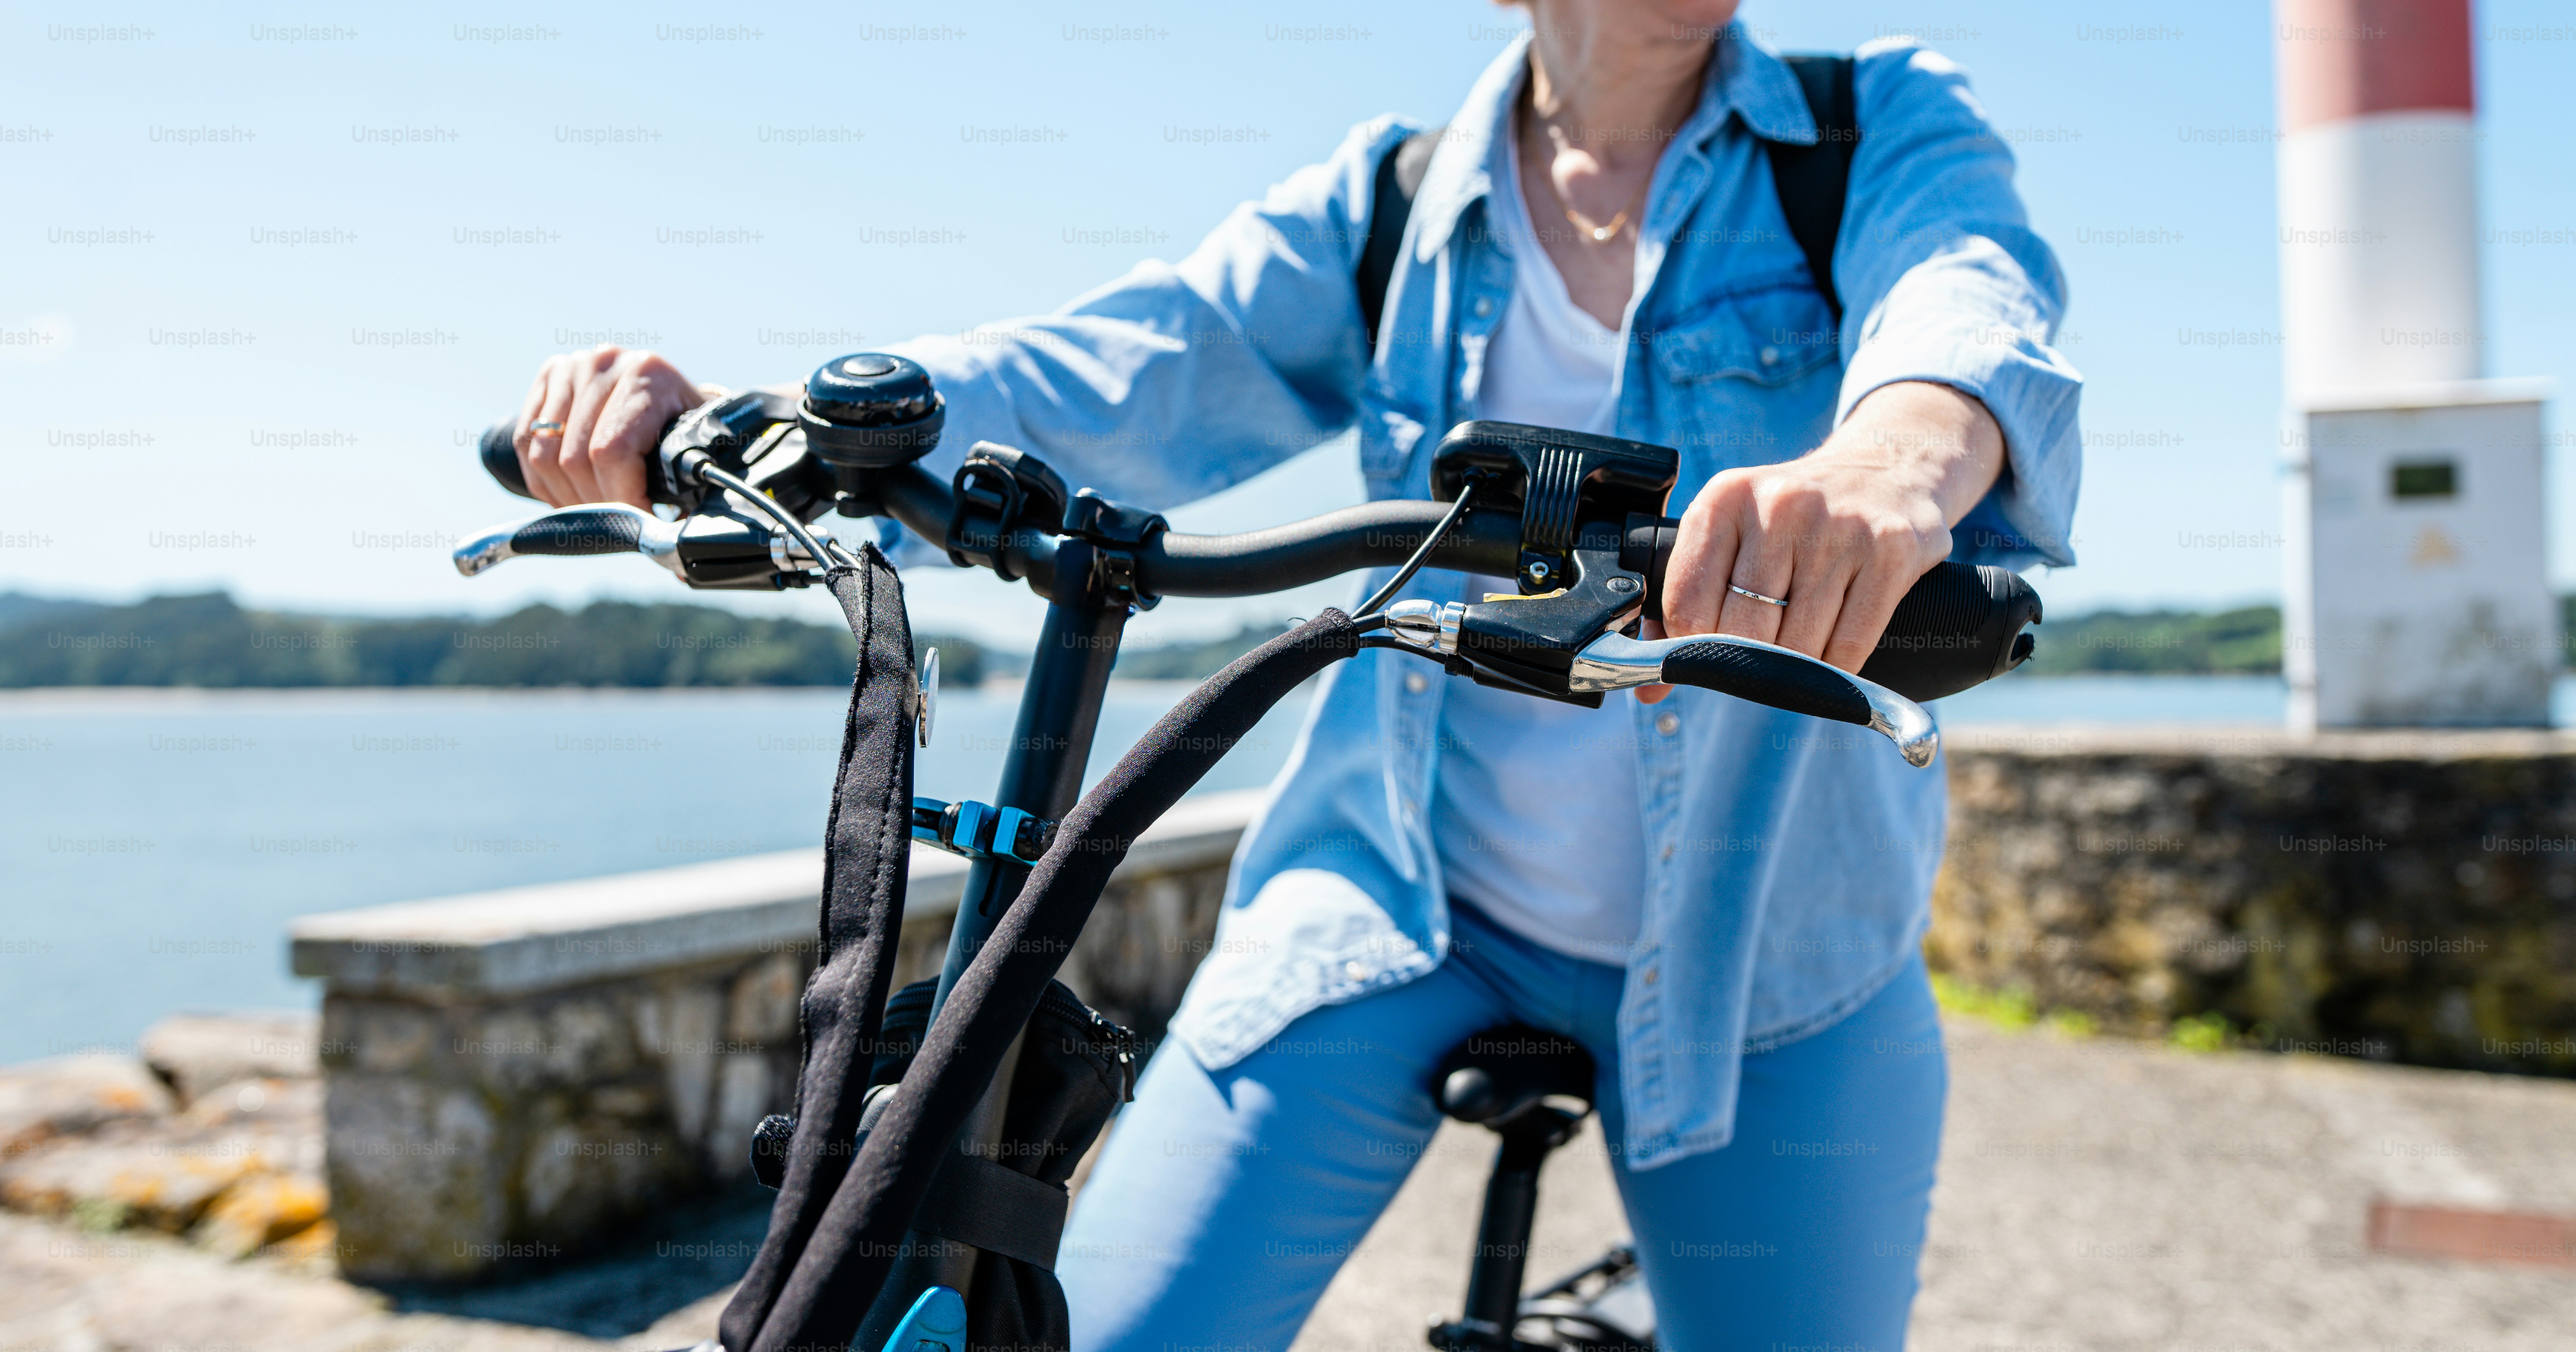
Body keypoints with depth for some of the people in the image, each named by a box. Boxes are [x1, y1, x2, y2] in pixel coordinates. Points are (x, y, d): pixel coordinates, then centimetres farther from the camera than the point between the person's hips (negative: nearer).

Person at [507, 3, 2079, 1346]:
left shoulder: (1889, 135, -3)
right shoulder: (1388, 207, 1)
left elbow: (1974, 295, -25)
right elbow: (1101, 380, -11)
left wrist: (1903, 451, -51)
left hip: (1766, 953, 0)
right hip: (1399, 893, 1)